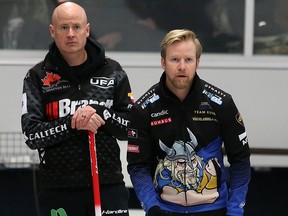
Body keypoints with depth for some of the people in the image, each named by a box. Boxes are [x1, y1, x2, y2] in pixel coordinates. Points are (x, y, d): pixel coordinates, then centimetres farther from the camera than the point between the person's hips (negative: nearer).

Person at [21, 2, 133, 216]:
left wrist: (100, 114, -12)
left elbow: (132, 126, 6)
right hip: (58, 189, -1)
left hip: (108, 184, 1)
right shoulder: (38, 76, 3)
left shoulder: (112, 71, 7)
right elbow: (31, 134, -5)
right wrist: (73, 124, -17)